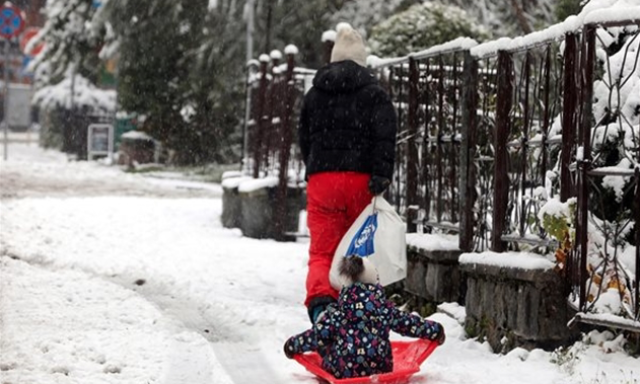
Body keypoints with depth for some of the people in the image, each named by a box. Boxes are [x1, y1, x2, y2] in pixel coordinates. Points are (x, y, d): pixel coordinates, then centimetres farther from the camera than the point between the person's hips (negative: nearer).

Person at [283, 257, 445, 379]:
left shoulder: (337, 309, -2)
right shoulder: (384, 307, 6)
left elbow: (319, 335, -5)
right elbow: (407, 323, 14)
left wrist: (294, 345, 9)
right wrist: (434, 331, 27)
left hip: (343, 371, -3)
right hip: (380, 368, 3)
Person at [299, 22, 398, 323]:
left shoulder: (314, 95, 14)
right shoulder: (374, 94, 2)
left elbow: (304, 137, 21)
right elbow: (384, 135, -11)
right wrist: (381, 175, -15)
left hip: (321, 180, 2)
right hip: (360, 178, -2)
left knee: (321, 251, -1)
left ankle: (319, 298, -29)